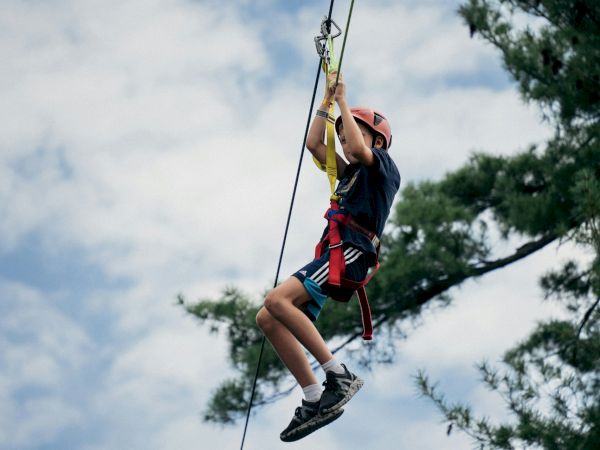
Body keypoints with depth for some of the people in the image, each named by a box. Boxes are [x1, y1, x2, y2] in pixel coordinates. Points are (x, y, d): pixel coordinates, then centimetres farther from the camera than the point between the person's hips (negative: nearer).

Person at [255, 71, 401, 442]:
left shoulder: (384, 168, 6)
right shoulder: (350, 174, 28)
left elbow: (359, 148, -15)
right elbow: (314, 144, 28)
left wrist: (344, 102, -4)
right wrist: (328, 99, 24)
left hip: (351, 252, -9)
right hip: (333, 255, 9)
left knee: (277, 300, -27)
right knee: (268, 319, -2)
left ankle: (340, 376, -28)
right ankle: (315, 400, -7)